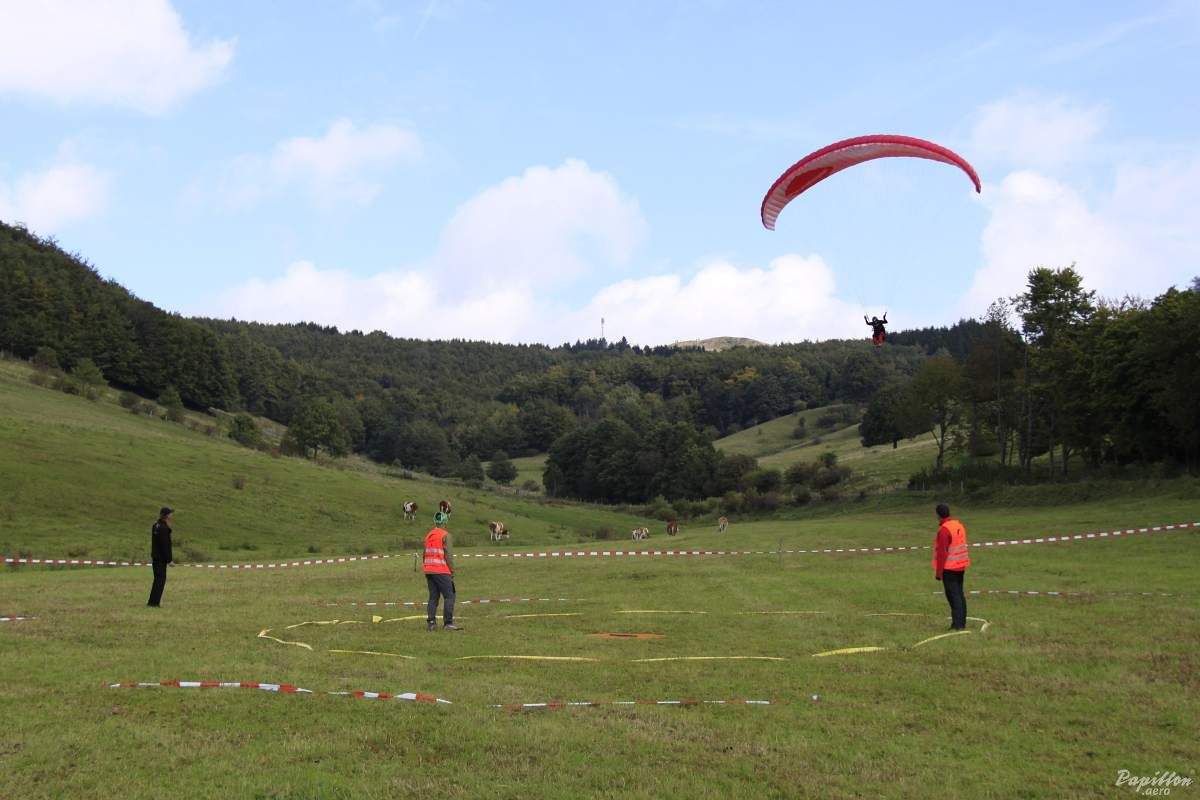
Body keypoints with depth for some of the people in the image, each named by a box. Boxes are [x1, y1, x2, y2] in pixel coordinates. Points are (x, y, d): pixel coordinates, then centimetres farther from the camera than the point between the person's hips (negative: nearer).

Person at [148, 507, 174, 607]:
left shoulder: (155, 526, 12)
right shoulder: (163, 528, -18)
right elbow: (165, 545, -20)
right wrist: (169, 560, -17)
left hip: (155, 557, 9)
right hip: (161, 558, -9)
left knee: (158, 579, 15)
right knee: (160, 579, -4)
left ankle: (153, 602, 18)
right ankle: (154, 602, -4)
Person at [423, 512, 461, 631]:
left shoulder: (429, 535, 15)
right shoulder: (445, 535, -6)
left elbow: (425, 555, 18)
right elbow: (448, 555, -11)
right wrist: (452, 571, -5)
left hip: (428, 571, 7)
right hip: (441, 571, -7)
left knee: (433, 597, 10)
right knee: (449, 596, -3)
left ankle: (432, 622, 6)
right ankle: (448, 623, -9)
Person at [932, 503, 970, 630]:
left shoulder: (944, 530, -18)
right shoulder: (959, 525, 8)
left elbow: (942, 552, -20)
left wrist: (938, 572, -15)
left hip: (949, 568, -8)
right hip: (961, 566, 8)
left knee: (953, 596, -5)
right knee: (960, 594, 13)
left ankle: (957, 624, -6)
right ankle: (962, 623, 18)